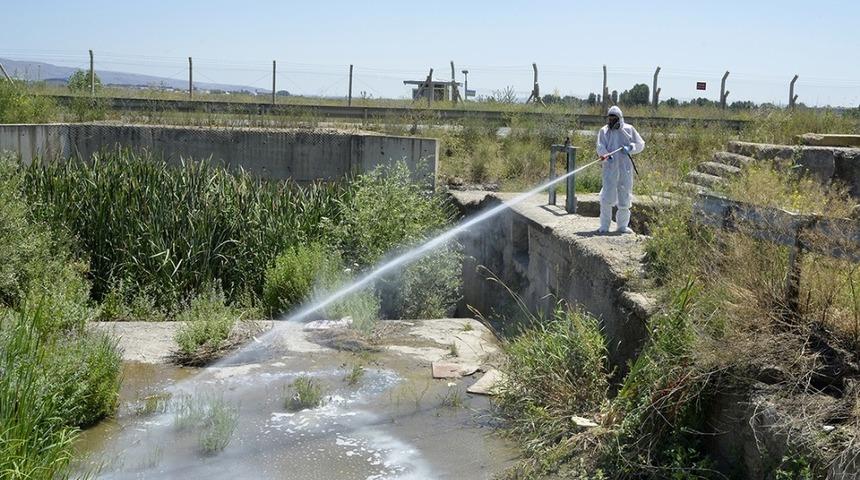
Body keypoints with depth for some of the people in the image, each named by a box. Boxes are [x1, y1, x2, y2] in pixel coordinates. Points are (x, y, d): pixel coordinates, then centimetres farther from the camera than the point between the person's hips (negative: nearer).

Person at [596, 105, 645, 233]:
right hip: (610, 167, -2)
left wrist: (630, 148, -10)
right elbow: (600, 147, -6)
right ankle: (604, 226, 0)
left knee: (625, 197, 6)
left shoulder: (629, 129, 8)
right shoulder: (604, 131, 6)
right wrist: (606, 155, -27)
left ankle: (622, 225, 18)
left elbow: (640, 144, 10)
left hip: (625, 168, 2)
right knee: (607, 196, -9)